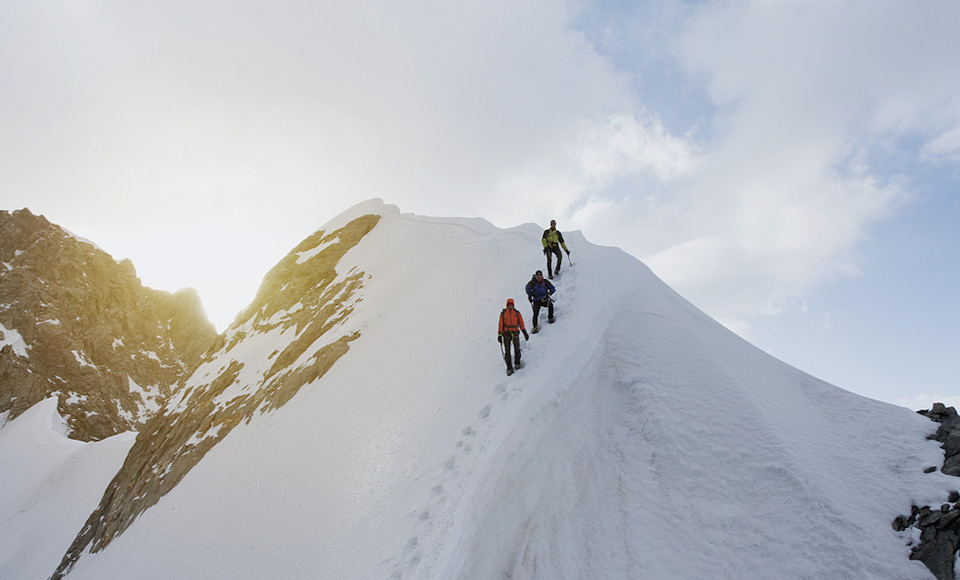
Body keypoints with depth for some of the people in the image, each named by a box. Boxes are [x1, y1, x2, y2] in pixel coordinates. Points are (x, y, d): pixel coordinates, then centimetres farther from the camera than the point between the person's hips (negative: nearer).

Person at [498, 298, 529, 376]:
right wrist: (499, 335, 1)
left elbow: (521, 323, 13)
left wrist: (525, 333, 7)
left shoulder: (517, 313, 10)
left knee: (517, 349, -9)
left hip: (515, 333, 0)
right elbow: (500, 324, 7)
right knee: (507, 351, -4)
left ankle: (517, 363, 11)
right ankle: (509, 368, 0)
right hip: (506, 333, 0)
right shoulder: (503, 313, 8)